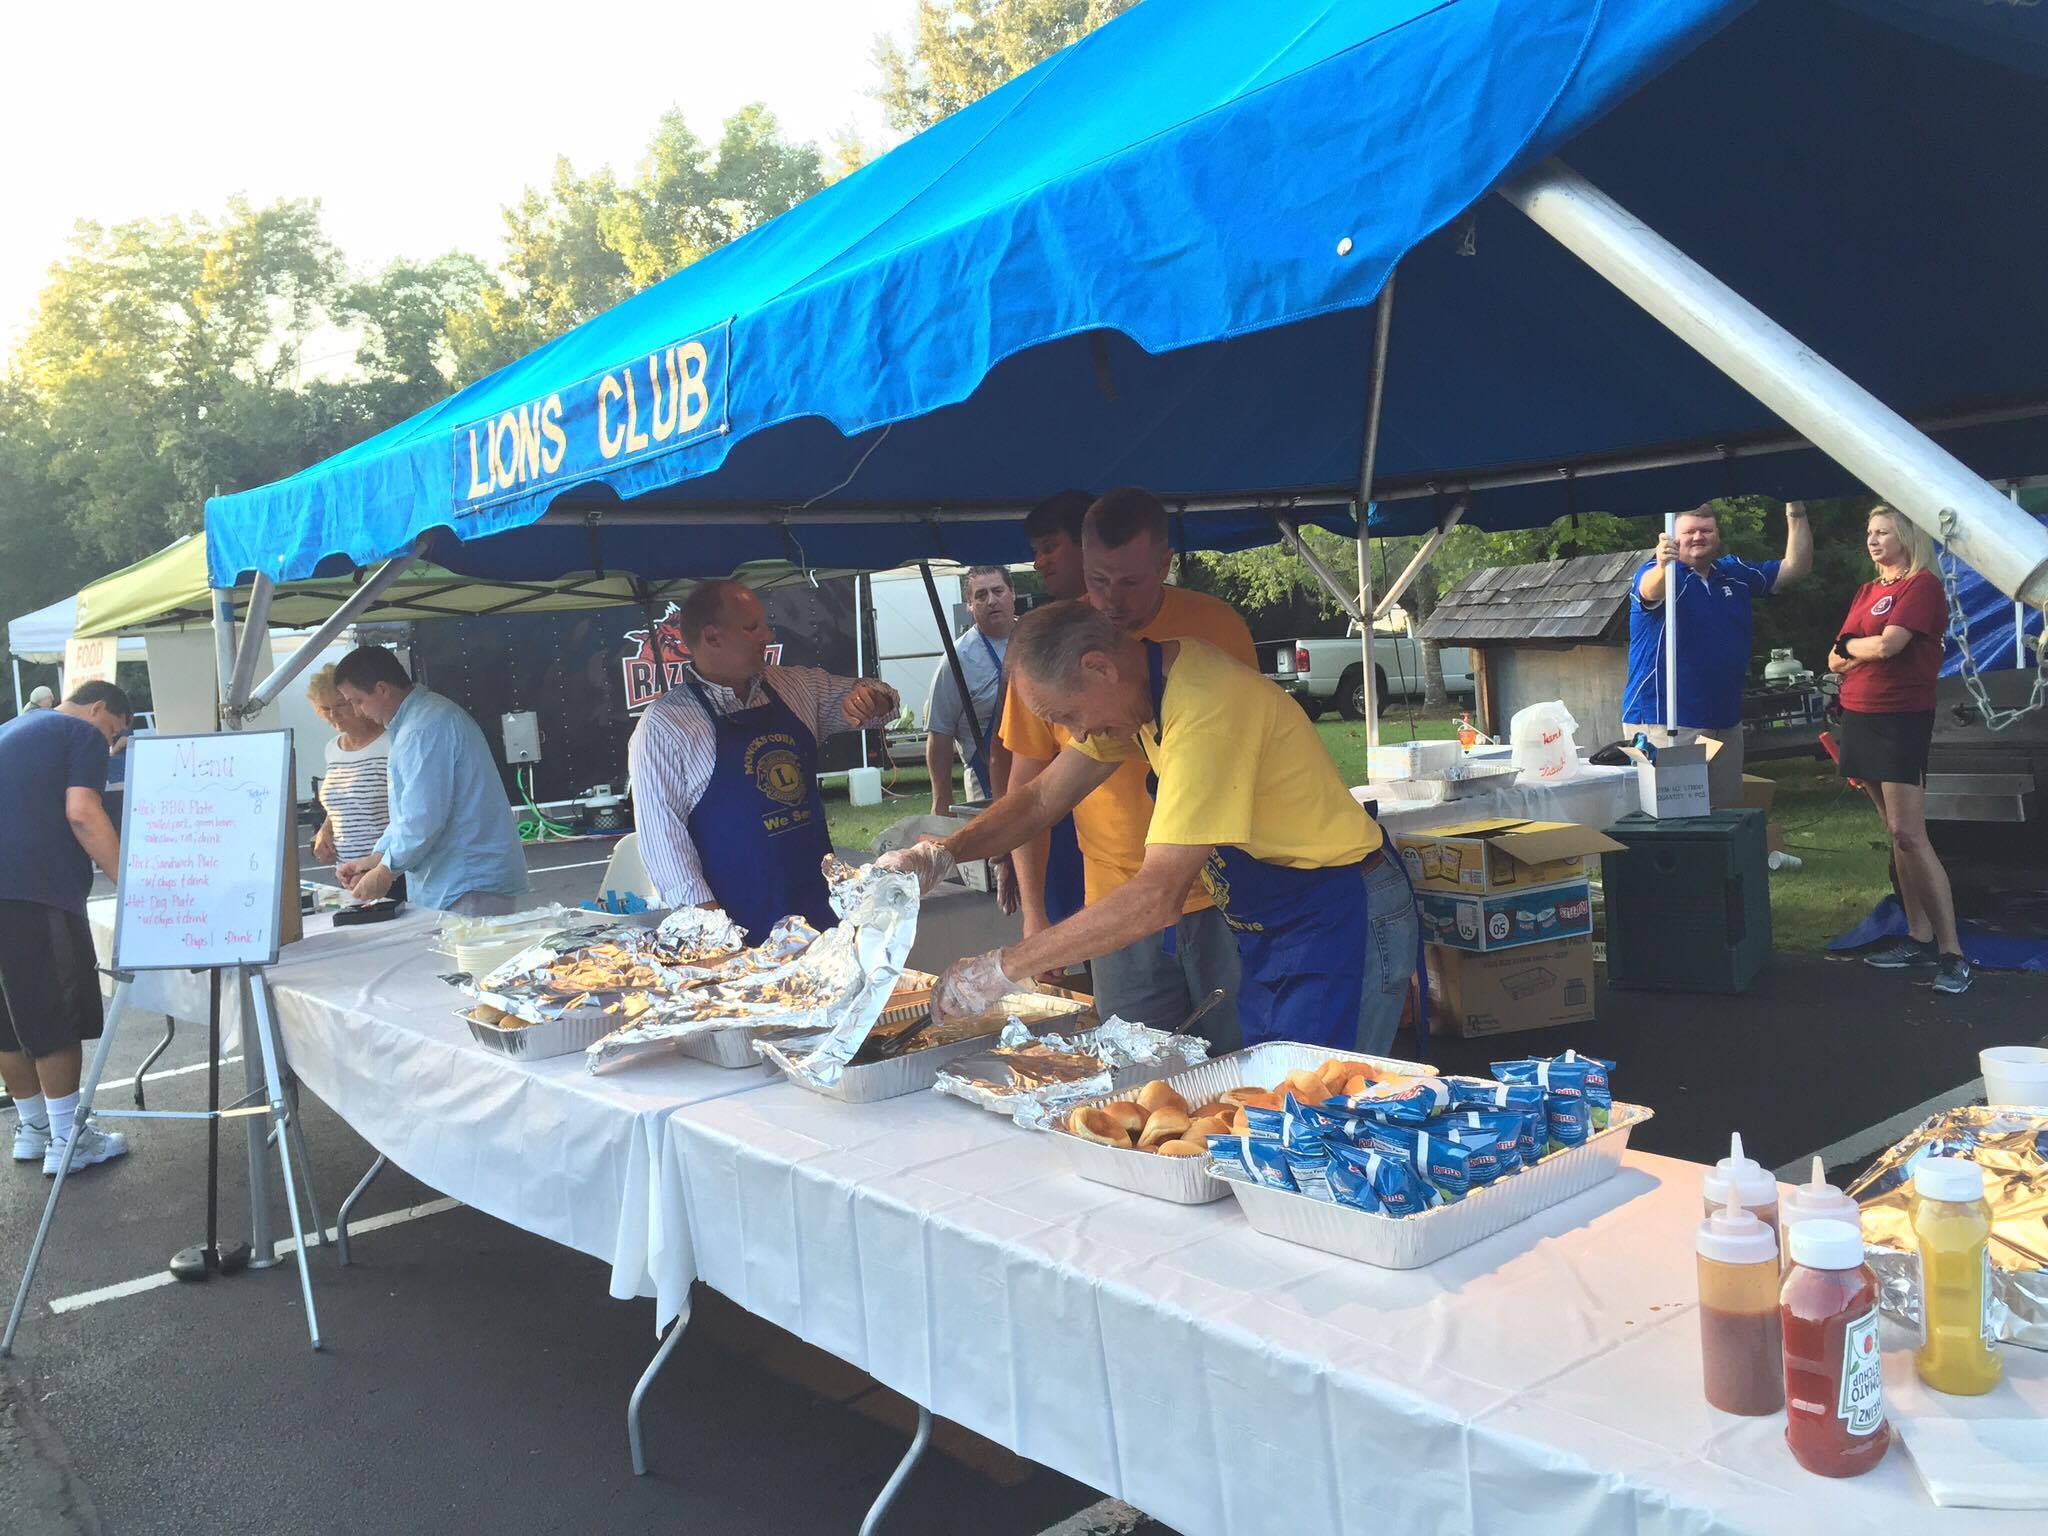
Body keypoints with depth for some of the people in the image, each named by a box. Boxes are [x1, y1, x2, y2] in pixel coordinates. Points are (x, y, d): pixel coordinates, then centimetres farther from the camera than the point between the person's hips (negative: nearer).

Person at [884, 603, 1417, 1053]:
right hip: (1272, 930, 9)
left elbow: (1159, 896, -34)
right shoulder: (1136, 684, -1)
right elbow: (1041, 798, 7)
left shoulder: (1207, 709, -30)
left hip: (1340, 924, -9)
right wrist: (941, 853, -10)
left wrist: (1000, 969, -29)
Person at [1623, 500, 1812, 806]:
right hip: (1662, 722, -7)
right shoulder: (1656, 573, -7)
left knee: (1728, 809, 13)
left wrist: (1796, 514, 1)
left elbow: (1796, 566, 15)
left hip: (1725, 721, 7)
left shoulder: (1735, 574, 14)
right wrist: (1662, 566, -55)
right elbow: (1651, 590, -31)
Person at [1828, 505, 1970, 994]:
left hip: (1901, 720, -8)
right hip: (1860, 718, 8)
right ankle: (1920, 938, 14)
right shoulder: (1867, 591, 15)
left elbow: (1886, 646, -19)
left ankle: (1952, 953, -10)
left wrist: (1848, 645, 0)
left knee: (1909, 835, -13)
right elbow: (1836, 662, 10)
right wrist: (1868, 651, -8)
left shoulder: (1922, 584, -7)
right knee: (1896, 833, 9)